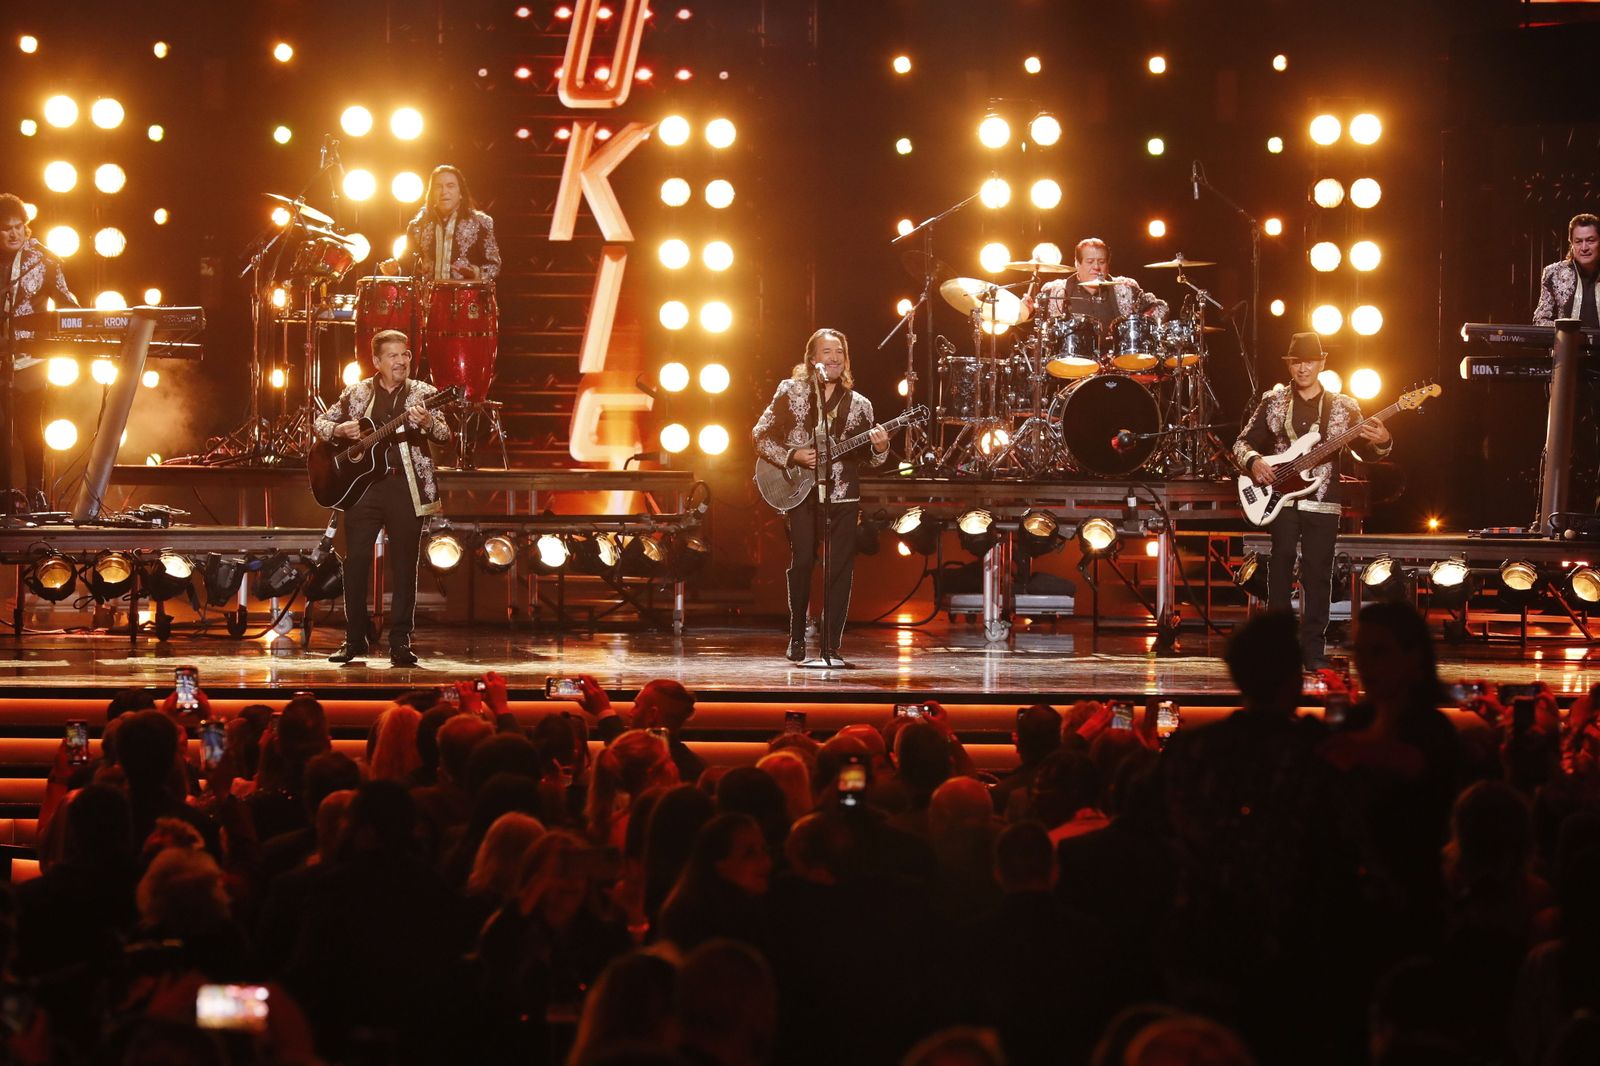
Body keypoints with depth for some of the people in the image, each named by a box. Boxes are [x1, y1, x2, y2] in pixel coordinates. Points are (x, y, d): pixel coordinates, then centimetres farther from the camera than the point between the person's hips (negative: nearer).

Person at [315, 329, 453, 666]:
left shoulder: (423, 393, 4)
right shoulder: (357, 393, 9)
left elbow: (444, 434, -5)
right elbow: (321, 422, 15)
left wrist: (427, 421, -27)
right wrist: (339, 429, -8)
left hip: (407, 487, -1)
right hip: (363, 485, 1)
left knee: (404, 565, 0)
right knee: (356, 562, 1)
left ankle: (400, 641, 5)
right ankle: (354, 639, 11)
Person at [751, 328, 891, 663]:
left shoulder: (858, 404, 10)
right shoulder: (791, 391, 4)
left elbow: (871, 459, 13)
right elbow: (761, 436, 4)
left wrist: (879, 448, -10)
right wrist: (792, 456, -10)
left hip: (843, 495, 2)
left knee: (840, 569, -3)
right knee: (801, 562, -9)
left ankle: (830, 647, 2)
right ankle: (797, 639, 7)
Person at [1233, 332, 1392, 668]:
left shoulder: (1343, 407, 8)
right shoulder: (1273, 401, 9)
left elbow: (1365, 451, 5)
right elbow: (1243, 442, 11)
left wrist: (1382, 442, -18)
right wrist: (1253, 461, -11)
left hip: (1323, 501, 1)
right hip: (1281, 496, -1)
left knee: (1318, 574, 1)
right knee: (1282, 559, -12)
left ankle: (1312, 650, 7)